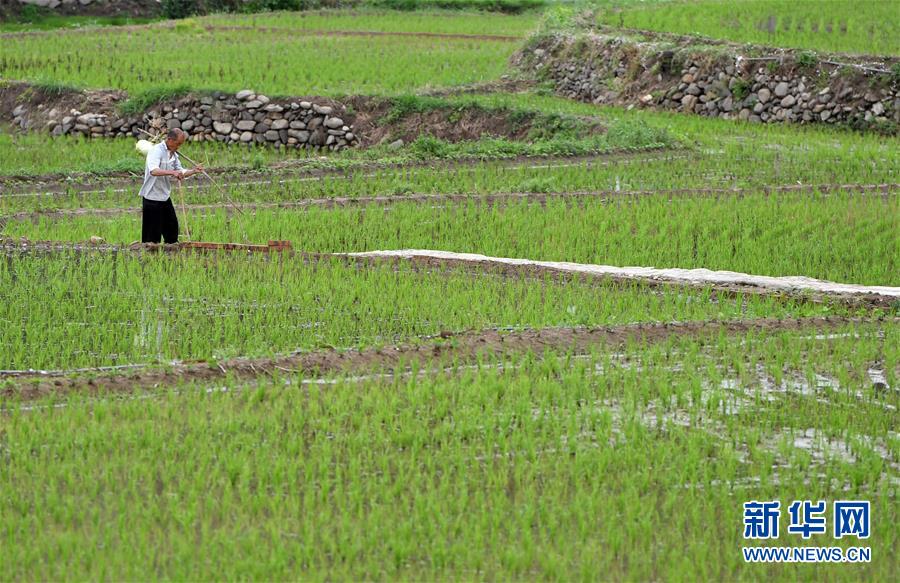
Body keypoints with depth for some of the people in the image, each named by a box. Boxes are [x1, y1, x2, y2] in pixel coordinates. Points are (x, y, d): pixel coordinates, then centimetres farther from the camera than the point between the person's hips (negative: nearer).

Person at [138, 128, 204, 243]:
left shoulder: (173, 154, 9)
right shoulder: (156, 151, -18)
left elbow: (180, 173, 17)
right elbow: (153, 170, -35)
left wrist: (193, 171, -2)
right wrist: (172, 172, -47)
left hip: (165, 197, 9)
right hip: (152, 198, -9)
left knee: (172, 226, 15)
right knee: (153, 234, -4)